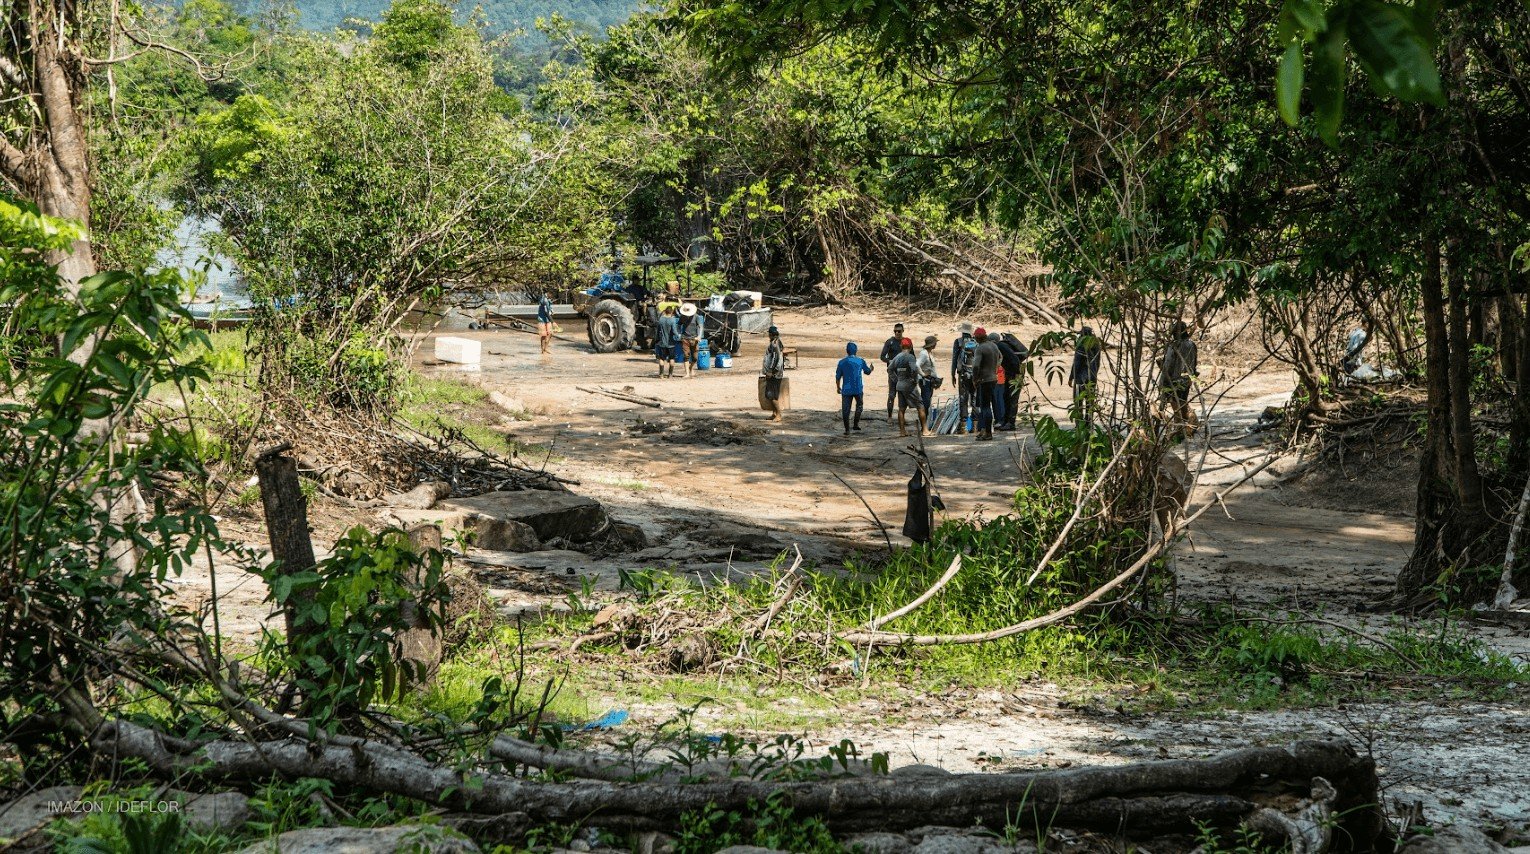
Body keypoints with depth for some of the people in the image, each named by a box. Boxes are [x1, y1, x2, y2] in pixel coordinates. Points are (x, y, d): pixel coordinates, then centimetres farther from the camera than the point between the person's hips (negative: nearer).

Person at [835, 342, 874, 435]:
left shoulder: (842, 362, -3)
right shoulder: (861, 361, -2)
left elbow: (838, 377, 1)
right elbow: (867, 372, 14)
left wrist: (838, 387, 17)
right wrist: (871, 368, 37)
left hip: (846, 390, -1)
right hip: (858, 389, 1)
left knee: (845, 409, 4)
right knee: (859, 405, 23)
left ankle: (847, 429, 1)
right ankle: (855, 424, 19)